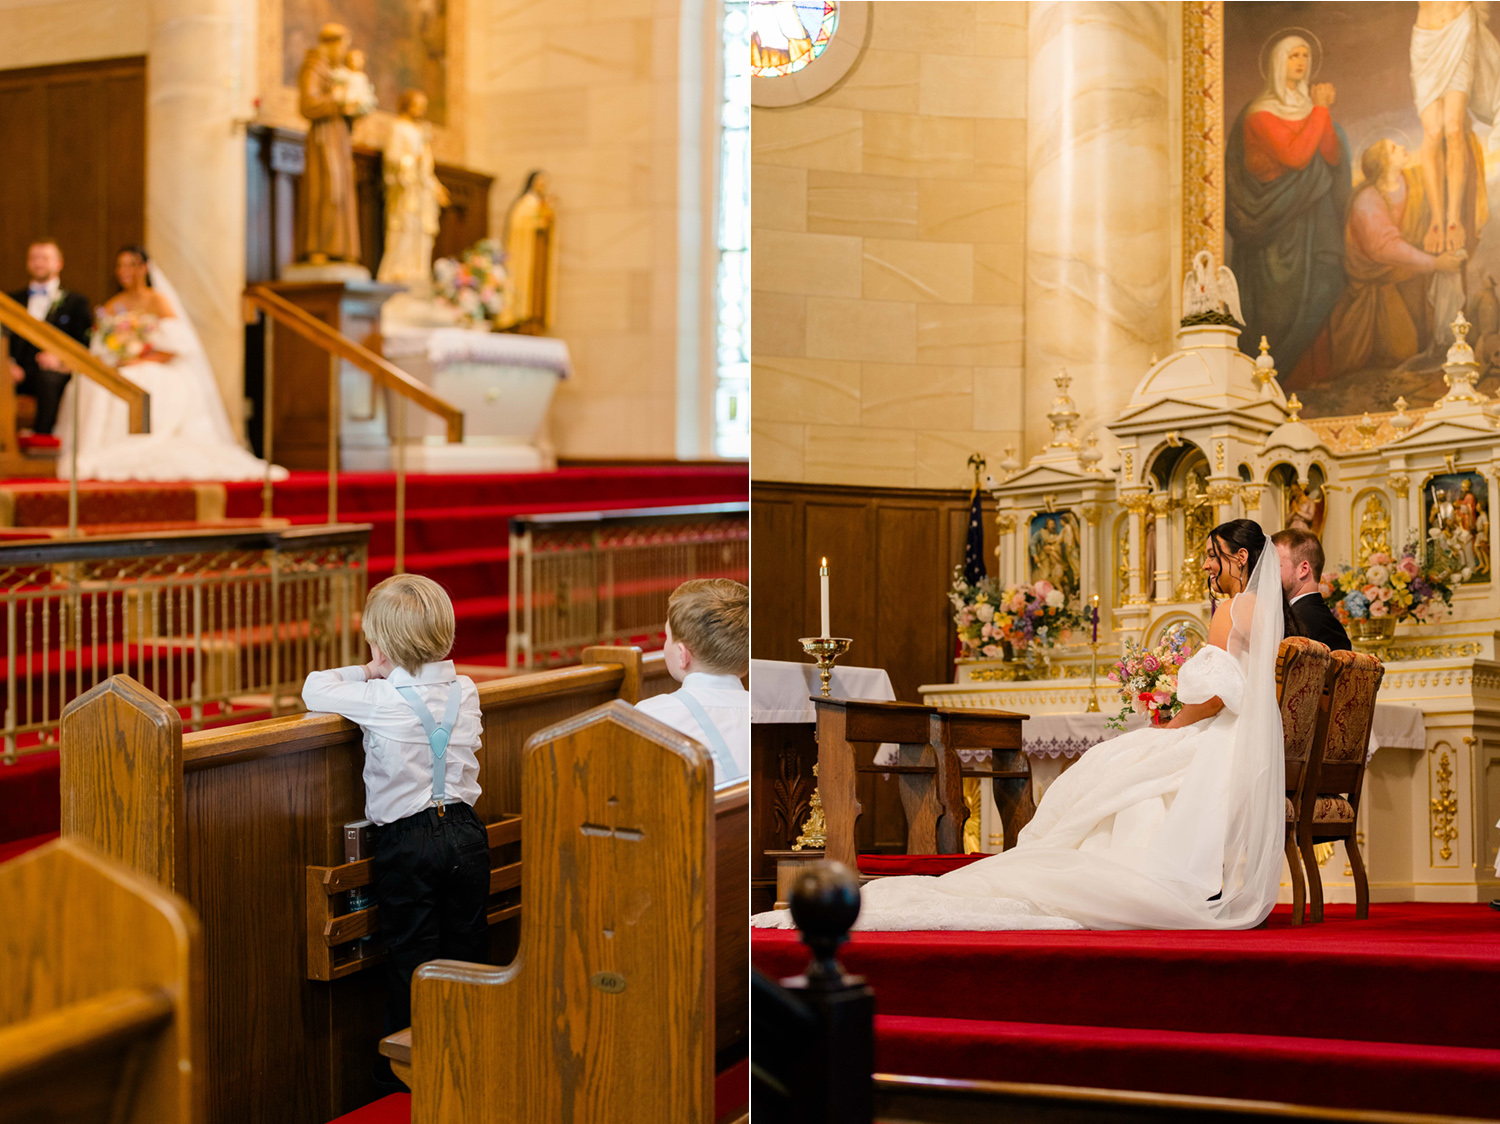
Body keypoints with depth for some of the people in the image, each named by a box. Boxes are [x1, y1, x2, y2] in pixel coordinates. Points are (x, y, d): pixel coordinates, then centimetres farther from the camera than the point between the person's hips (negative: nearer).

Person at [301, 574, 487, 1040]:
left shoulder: (380, 701, -14)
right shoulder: (465, 690, 0)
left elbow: (313, 690, -5)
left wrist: (365, 673, 9)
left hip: (406, 842, -4)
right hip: (466, 834, 4)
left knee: (411, 957, 4)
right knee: (467, 948, 15)